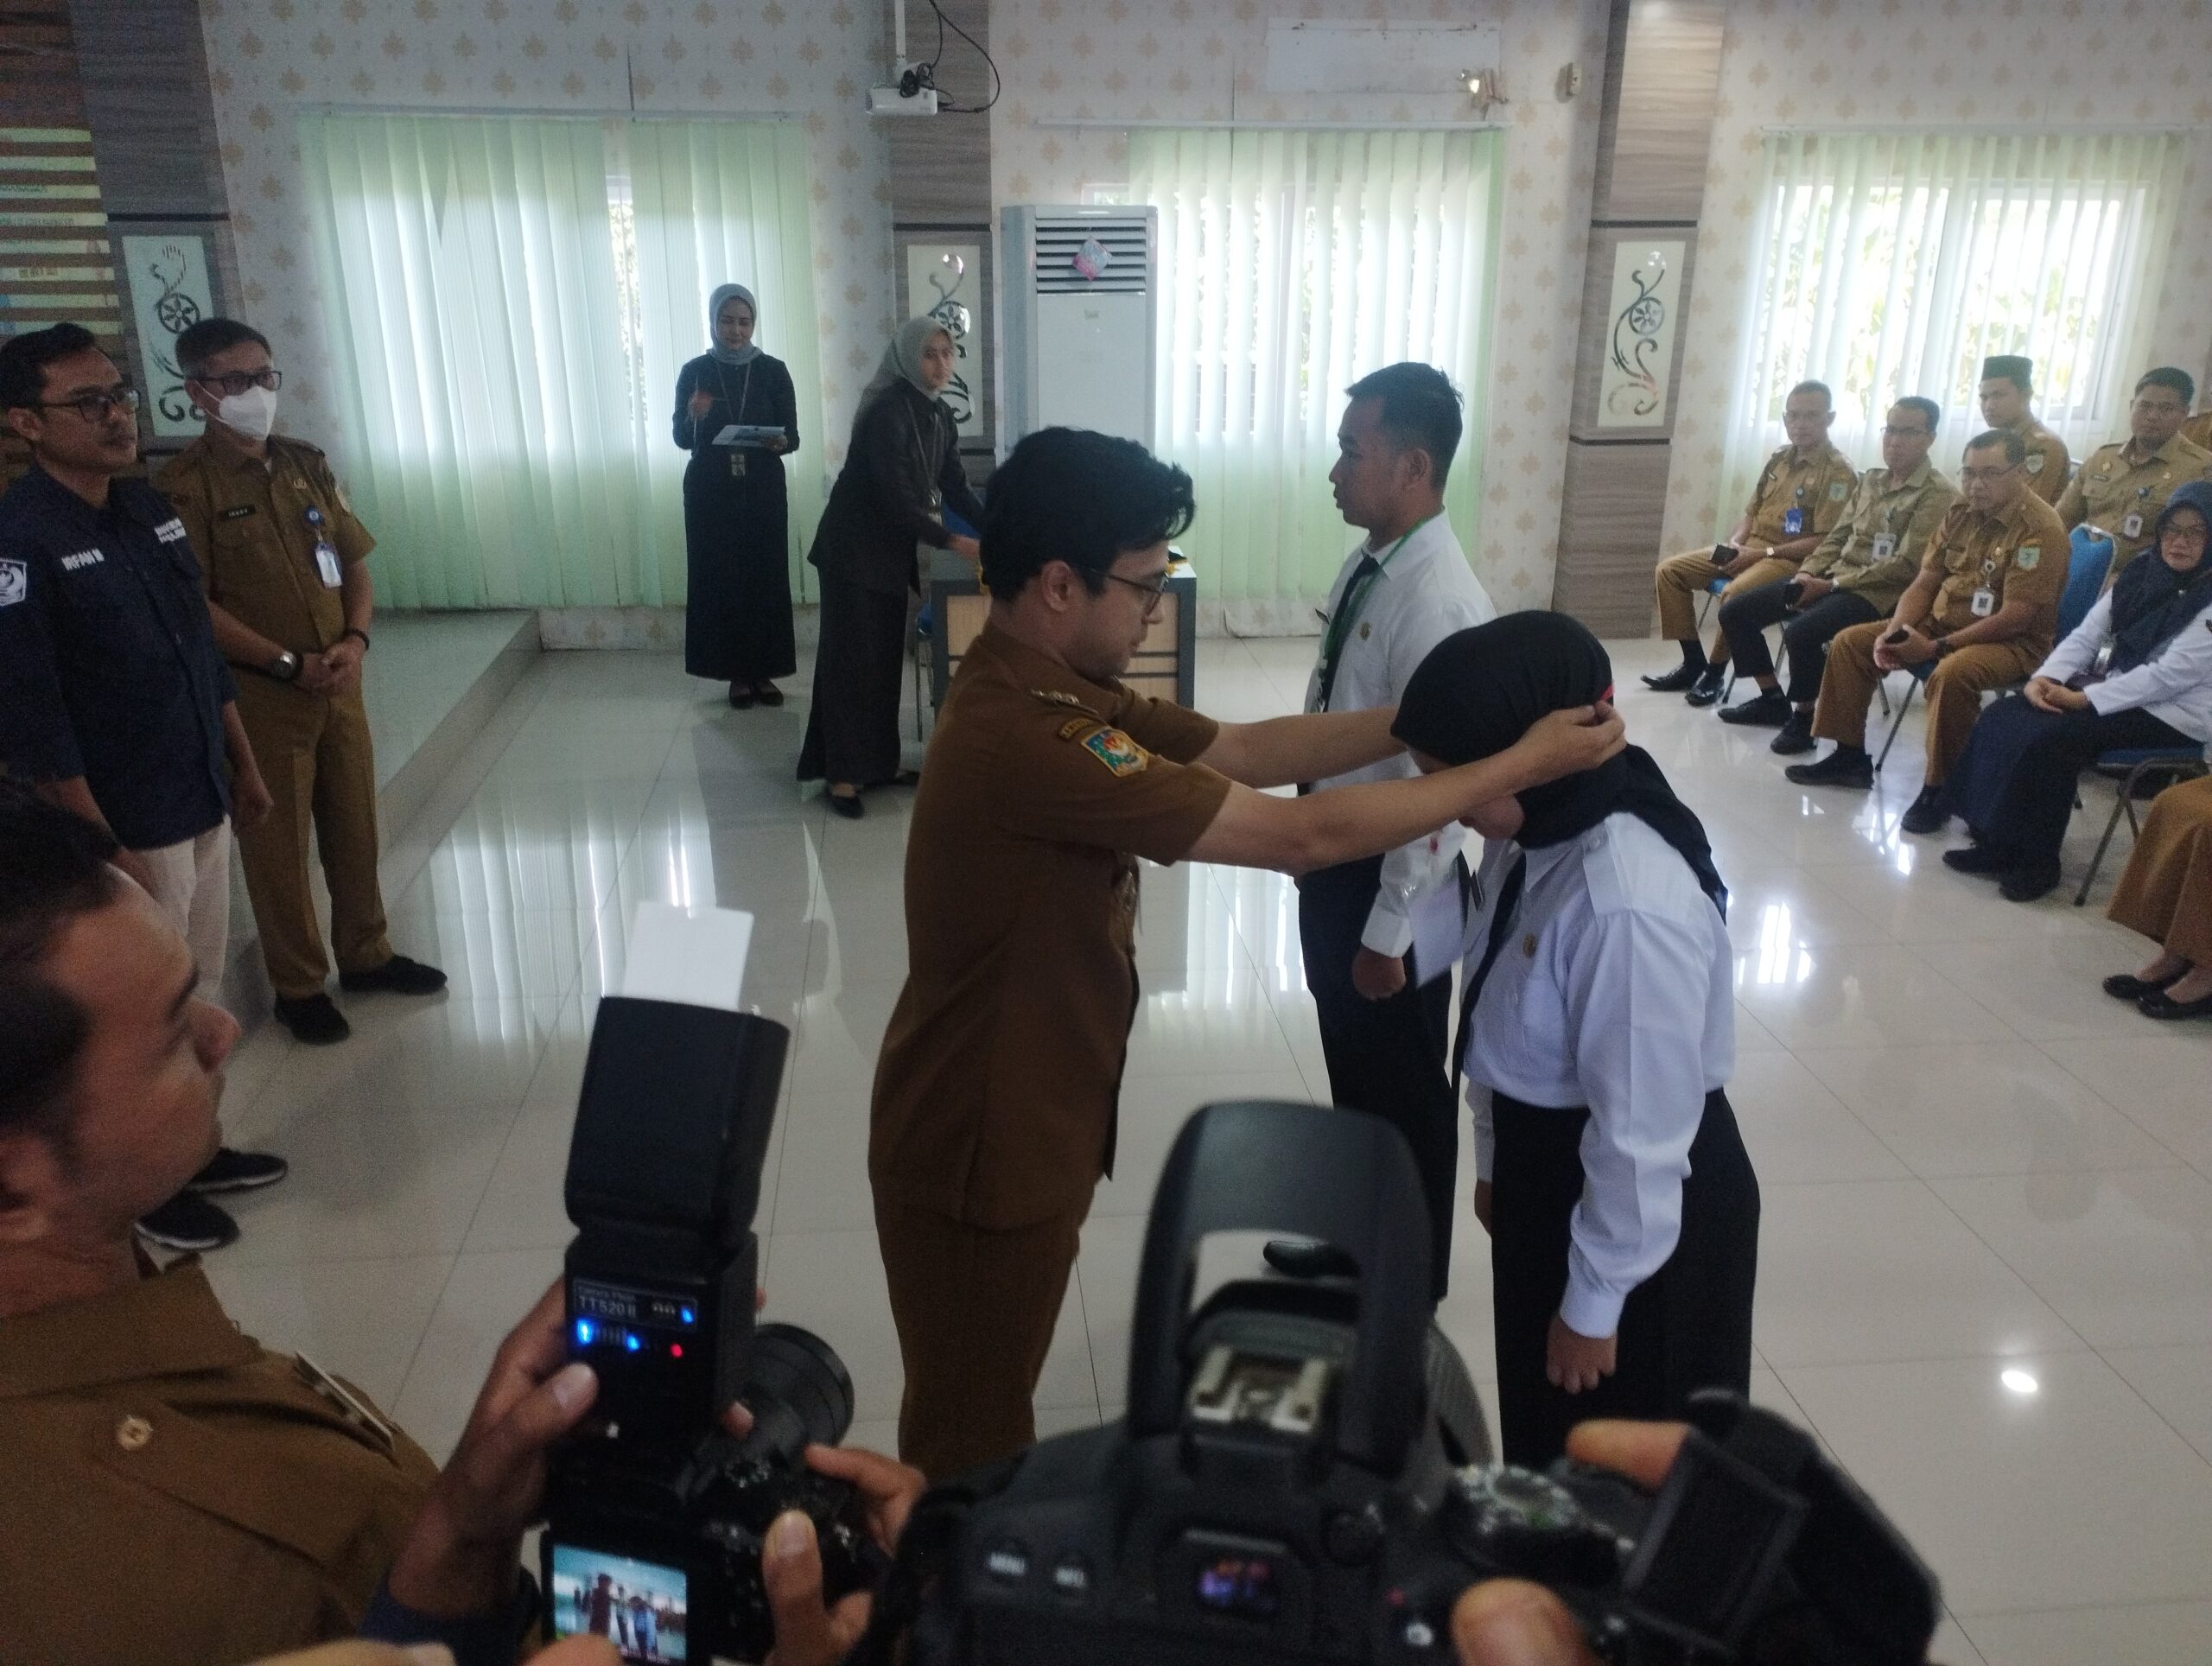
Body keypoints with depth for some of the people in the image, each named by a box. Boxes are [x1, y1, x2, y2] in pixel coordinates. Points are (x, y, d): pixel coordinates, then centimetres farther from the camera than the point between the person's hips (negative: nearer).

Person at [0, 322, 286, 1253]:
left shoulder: (149, 508, 7)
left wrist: (243, 763, 17)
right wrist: (102, 850, -18)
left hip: (203, 803, 7)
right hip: (126, 825, -7)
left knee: (201, 993, 18)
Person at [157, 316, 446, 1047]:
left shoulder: (307, 464, 7)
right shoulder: (184, 484, -11)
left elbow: (355, 564, 10)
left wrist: (355, 640, -7)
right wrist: (290, 664, -16)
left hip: (338, 680, 5)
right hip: (258, 693, -5)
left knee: (355, 826, 15)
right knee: (278, 843, 6)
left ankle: (366, 954, 32)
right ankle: (298, 986, 19)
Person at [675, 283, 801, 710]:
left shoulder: (773, 371, 1)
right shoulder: (693, 372, 1)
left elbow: (793, 436, 0)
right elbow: (681, 439, 0)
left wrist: (780, 443, -23)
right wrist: (695, 417, -22)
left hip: (762, 491, 0)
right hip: (710, 493, 0)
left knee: (766, 578, 0)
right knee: (720, 579, 0)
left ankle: (764, 672, 12)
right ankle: (736, 673, 11)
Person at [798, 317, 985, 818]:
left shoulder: (941, 416, 5)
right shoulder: (887, 411, -21)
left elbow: (955, 489, 5)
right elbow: (896, 496, -26)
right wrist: (951, 542, -28)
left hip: (892, 550, 8)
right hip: (853, 550, -8)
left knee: (886, 655, 10)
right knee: (852, 657, -4)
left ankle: (878, 763, 19)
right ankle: (841, 774, 1)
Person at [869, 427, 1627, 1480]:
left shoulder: (1048, 688, 0)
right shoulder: (1028, 738, -33)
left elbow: (1243, 751, 4)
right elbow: (1299, 836, -30)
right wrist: (1521, 764, -20)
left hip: (1026, 1121, 10)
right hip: (978, 1149, -10)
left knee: (993, 1415, 29)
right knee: (972, 1443, 15)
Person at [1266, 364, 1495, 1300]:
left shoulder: (1439, 604, -27)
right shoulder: (1367, 563, 1)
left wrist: (1388, 931, -20)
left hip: (1389, 878, -9)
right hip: (1335, 859, 9)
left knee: (1402, 1085, 12)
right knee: (1352, 1068, 24)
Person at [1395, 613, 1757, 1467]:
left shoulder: (1633, 904, -34)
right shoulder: (1532, 838, -6)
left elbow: (1642, 1130, -26)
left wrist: (1594, 1301, -16)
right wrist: (1497, 1160, 18)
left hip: (1638, 1212, -8)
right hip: (1545, 1173, 8)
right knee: (1546, 1440, 29)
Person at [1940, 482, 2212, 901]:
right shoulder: (2140, 573, 9)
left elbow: (2171, 674, -21)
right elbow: (2086, 635, 5)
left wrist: (2084, 699, -23)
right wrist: (2043, 677, -14)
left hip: (2172, 714, -7)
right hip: (2115, 693, 8)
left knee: (2050, 739, -27)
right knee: (2002, 719, -12)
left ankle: (2034, 861, -14)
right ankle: (1996, 840, -8)